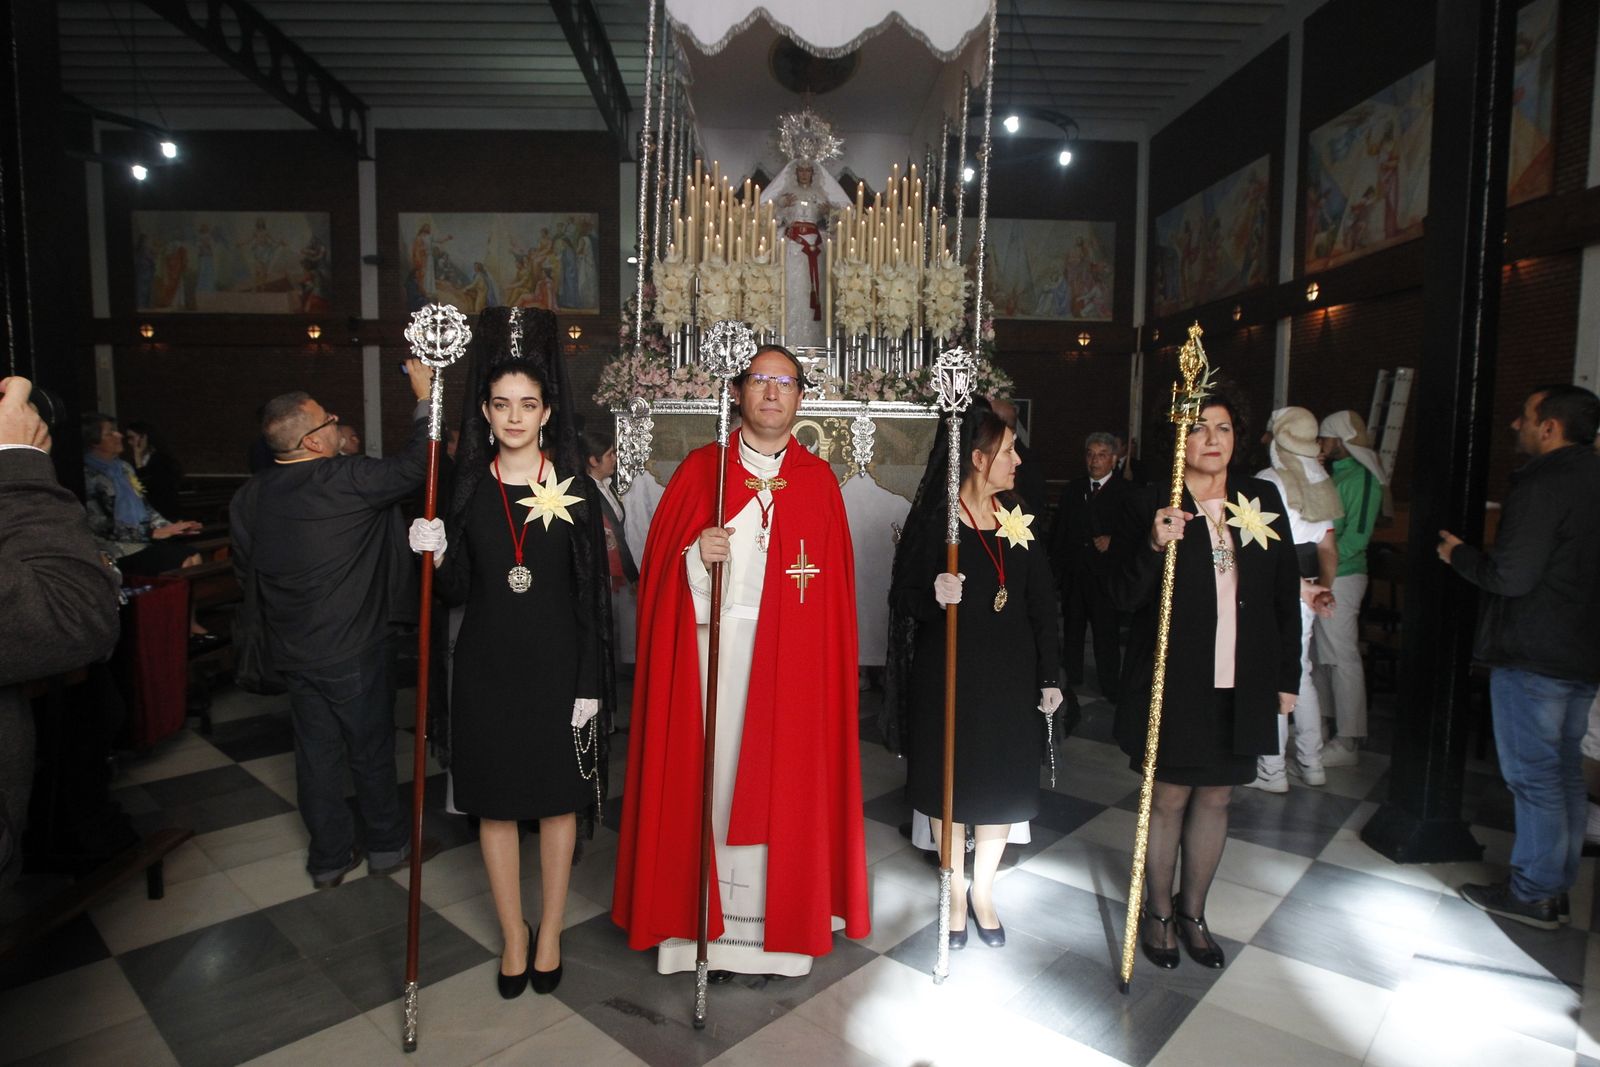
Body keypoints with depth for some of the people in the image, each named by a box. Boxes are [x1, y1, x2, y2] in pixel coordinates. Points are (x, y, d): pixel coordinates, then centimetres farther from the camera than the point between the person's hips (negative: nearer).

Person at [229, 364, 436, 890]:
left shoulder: (249, 496, 1)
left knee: (316, 750, 15)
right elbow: (413, 466, -19)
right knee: (371, 748, 11)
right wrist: (424, 399, -11)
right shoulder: (345, 479, -22)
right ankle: (387, 845, 28)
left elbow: (245, 566, 12)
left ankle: (329, 857, 28)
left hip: (293, 649, 6)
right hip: (354, 648, -6)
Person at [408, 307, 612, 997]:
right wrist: (436, 556, -16)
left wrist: (590, 683, -8)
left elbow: (591, 593, -4)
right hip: (487, 664, 2)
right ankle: (513, 933, 32)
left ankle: (549, 931, 31)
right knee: (495, 802, 12)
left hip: (556, 663, -2)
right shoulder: (467, 487, 2)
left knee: (558, 799, 10)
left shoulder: (573, 489, -4)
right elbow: (457, 591, 4)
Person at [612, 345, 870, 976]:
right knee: (704, 776, 3)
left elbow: (836, 586, 6)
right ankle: (702, 920, 19)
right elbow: (659, 563, 4)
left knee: (780, 780, 5)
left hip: (790, 661, 0)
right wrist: (696, 556, -16)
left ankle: (775, 926, 20)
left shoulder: (818, 480, 7)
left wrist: (828, 660, -2)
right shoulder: (700, 469, 6)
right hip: (709, 653, 0)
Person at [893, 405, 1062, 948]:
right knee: (950, 783, 9)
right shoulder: (934, 519, -10)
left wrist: (1049, 676, 5)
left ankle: (983, 891, 33)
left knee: (1004, 784, 12)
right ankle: (955, 894, 30)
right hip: (948, 674, -4)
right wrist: (934, 596, -30)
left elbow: (1042, 603, 6)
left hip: (1010, 674, 4)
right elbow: (904, 593, -7)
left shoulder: (1019, 517, 3)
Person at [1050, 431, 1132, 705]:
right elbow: (1058, 530, 13)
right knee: (1072, 630, 13)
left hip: (1106, 576, -4)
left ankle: (1111, 691, 8)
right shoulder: (1072, 489, 11)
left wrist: (1113, 541, -16)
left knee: (1107, 634, -2)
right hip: (1072, 574, 5)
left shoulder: (1127, 492, -3)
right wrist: (1055, 565, 8)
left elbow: (1139, 532, -3)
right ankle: (1072, 682, 26)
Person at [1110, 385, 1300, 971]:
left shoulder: (1263, 499, 3)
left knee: (1215, 797, 15)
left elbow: (1285, 594, 8)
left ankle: (1193, 912, 34)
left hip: (1242, 684, 4)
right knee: (1168, 797, 9)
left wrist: (1287, 676, 9)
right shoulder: (1154, 504, -7)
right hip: (1172, 680, -3)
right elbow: (1124, 596, -12)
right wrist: (1154, 545, -29)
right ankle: (1158, 912, 30)